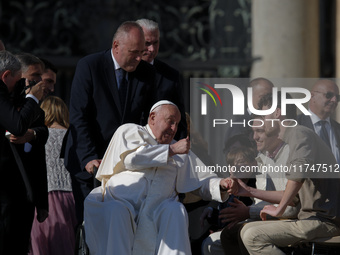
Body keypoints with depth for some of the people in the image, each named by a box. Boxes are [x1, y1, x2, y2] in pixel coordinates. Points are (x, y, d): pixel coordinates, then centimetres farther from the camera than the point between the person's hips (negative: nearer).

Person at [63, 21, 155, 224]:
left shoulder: (146, 72, 3)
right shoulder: (89, 66, -8)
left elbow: (147, 119, 7)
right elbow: (78, 116, -11)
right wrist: (88, 158, -20)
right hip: (88, 163, -2)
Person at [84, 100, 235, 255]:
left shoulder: (181, 151, 28)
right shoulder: (128, 131, 16)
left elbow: (203, 181, 22)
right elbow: (130, 158, -5)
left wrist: (221, 184, -1)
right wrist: (171, 150, -3)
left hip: (157, 210, 3)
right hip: (120, 202, -2)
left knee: (176, 211, -30)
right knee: (116, 212, -36)